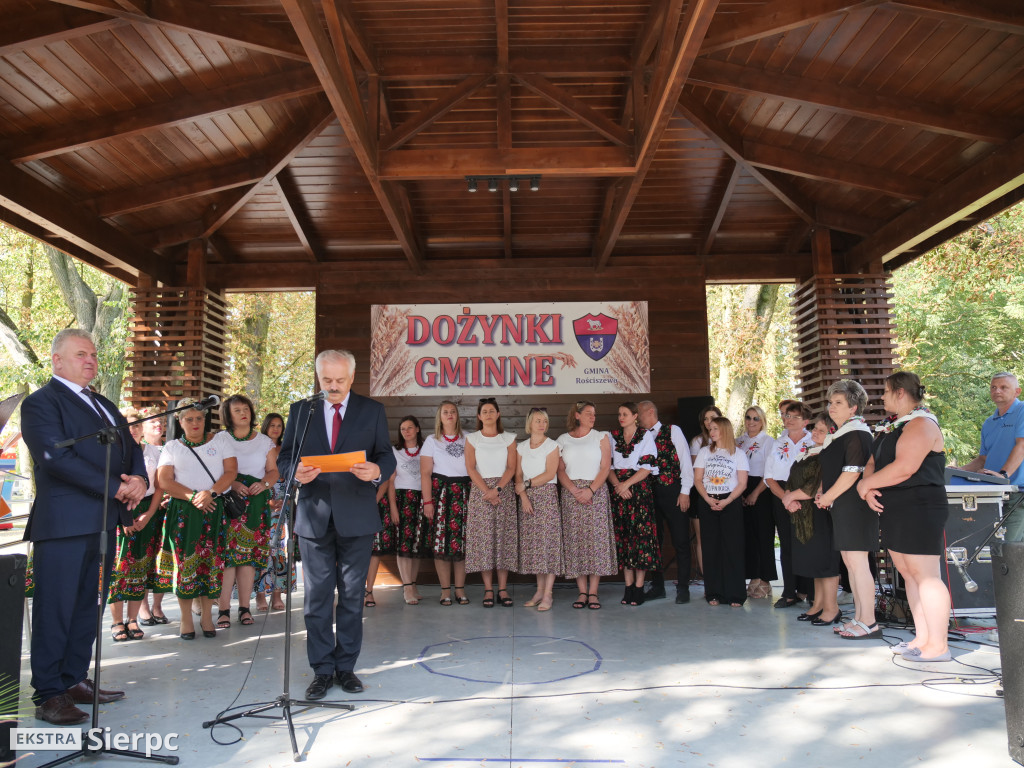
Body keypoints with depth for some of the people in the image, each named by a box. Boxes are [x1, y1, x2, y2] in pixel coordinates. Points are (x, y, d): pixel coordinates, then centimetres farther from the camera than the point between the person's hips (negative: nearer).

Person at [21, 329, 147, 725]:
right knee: (55, 610, -1)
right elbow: (57, 458, -16)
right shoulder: (41, 403, -5)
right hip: (63, 523, -8)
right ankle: (49, 695, 8)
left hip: (104, 521, 8)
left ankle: (75, 681, 22)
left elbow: (131, 447, 18)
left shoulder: (104, 405, 21)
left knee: (89, 606, 12)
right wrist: (116, 488, -17)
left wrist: (139, 479, -5)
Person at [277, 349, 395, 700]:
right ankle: (322, 670, 17)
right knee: (317, 596, 5)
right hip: (314, 516, 1)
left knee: (352, 596, 8)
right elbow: (284, 458, 5)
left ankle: (346, 667, 21)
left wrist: (377, 470, -21)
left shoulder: (372, 410, 5)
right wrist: (296, 472, -18)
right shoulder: (300, 411, 7)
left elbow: (387, 457, 2)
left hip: (356, 517, 0)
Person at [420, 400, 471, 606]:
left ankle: (460, 589, 7)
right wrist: (427, 501, -6)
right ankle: (445, 591, 4)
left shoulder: (467, 439, 13)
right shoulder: (431, 440, 9)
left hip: (464, 493, 1)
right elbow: (425, 473, 2)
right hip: (440, 491, -1)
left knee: (463, 541, -2)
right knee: (440, 541, -4)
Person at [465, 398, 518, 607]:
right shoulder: (472, 438, 8)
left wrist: (497, 489, -13)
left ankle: (503, 589, 4)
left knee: (504, 537, -2)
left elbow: (511, 468, 0)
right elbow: (470, 468, -1)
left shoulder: (509, 438, 9)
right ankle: (488, 590, 2)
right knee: (483, 537, -4)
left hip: (504, 490, 1)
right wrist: (486, 491, -12)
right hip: (479, 490, 0)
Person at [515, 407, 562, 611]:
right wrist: (523, 495, -7)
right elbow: (518, 475, 7)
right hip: (527, 498, 4)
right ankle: (539, 590, 12)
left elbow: (550, 474, -9)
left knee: (548, 541, -7)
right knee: (531, 542, 3)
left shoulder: (552, 445, 0)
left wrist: (527, 483, -12)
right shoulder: (521, 447, 12)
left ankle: (548, 594, -4)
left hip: (547, 495, -4)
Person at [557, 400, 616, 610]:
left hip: (596, 492, -1)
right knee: (575, 540, -2)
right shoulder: (563, 440, 11)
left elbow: (605, 467, 0)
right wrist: (574, 490, -10)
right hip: (571, 493, 1)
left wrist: (590, 490, -12)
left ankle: (593, 592, 1)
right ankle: (582, 592, 5)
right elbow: (560, 470, 5)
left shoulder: (601, 437, 9)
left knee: (596, 539, -5)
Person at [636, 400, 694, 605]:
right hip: (649, 493, 5)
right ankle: (657, 585, 21)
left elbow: (686, 461, -4)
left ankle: (683, 588, 10)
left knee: (680, 541, 1)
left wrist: (685, 492, -10)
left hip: (672, 491, -4)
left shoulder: (672, 431, 0)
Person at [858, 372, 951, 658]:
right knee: (908, 574, 12)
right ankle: (922, 638, 19)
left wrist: (866, 484, -12)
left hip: (919, 508, -10)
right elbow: (873, 463, 16)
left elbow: (904, 468, -23)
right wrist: (869, 489, -4)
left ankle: (938, 645, -2)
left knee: (926, 575, -7)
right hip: (894, 509, 10)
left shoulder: (921, 424, -12)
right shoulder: (891, 426, 17)